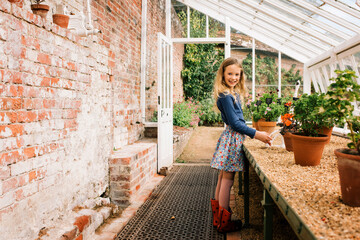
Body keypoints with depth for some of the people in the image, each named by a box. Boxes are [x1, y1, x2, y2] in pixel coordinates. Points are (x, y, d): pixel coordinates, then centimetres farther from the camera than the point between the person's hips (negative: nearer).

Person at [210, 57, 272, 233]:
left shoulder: (233, 93, 14)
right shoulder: (226, 96, -16)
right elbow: (234, 123, -18)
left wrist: (250, 133, 18)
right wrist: (255, 134, -16)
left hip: (232, 137, 10)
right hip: (232, 139, -10)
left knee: (223, 177, 13)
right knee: (227, 179, -3)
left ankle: (217, 217, 24)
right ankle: (224, 223, 8)